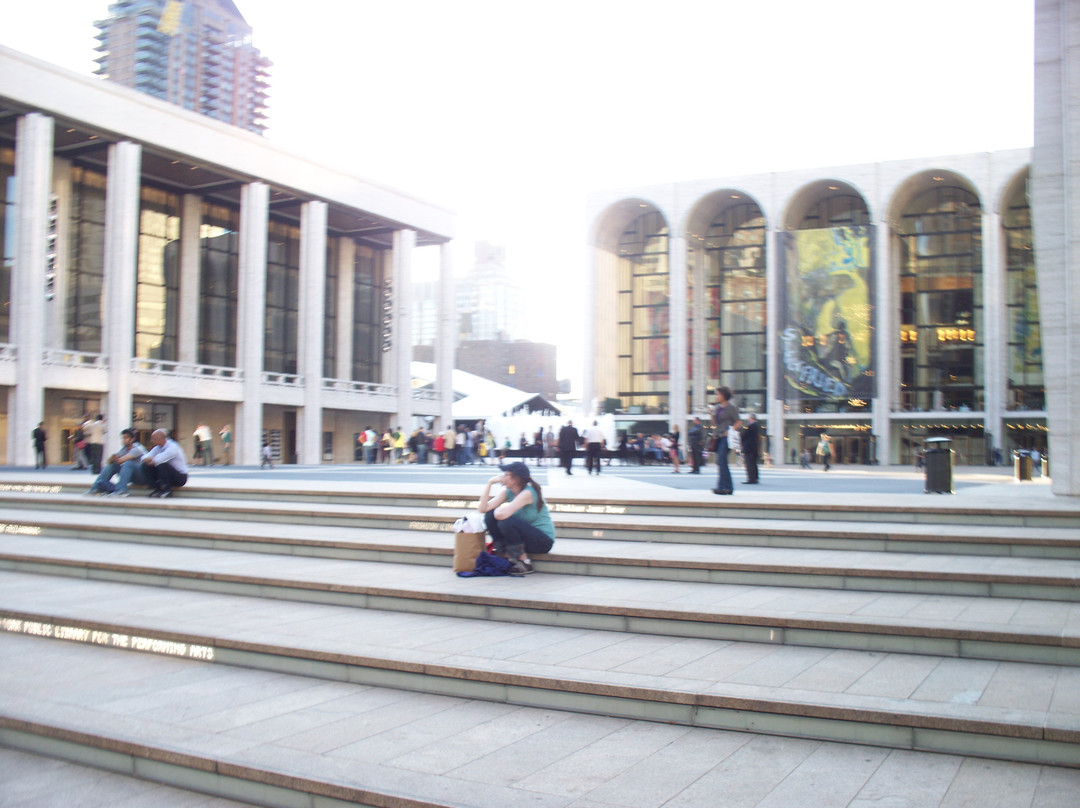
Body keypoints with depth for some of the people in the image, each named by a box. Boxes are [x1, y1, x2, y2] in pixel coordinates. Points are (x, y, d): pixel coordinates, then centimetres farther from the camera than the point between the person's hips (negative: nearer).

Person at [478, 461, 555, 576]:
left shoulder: (528, 493, -23)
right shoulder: (508, 492, 1)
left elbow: (502, 514, -35)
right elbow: (483, 508, -9)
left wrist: (499, 509, -11)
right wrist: (489, 483, -11)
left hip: (543, 540, -8)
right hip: (525, 536, 8)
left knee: (506, 522, -30)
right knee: (490, 516, -7)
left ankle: (525, 563, -14)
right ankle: (506, 556, -1)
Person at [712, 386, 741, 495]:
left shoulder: (731, 408, -6)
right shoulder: (718, 407, 16)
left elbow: (739, 422, -8)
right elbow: (715, 423, 20)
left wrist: (730, 431, -20)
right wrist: (712, 414, 3)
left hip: (726, 437, -8)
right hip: (719, 437, 8)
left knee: (721, 460, -14)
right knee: (721, 461, 7)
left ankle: (723, 487, -13)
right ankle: (729, 487, 13)